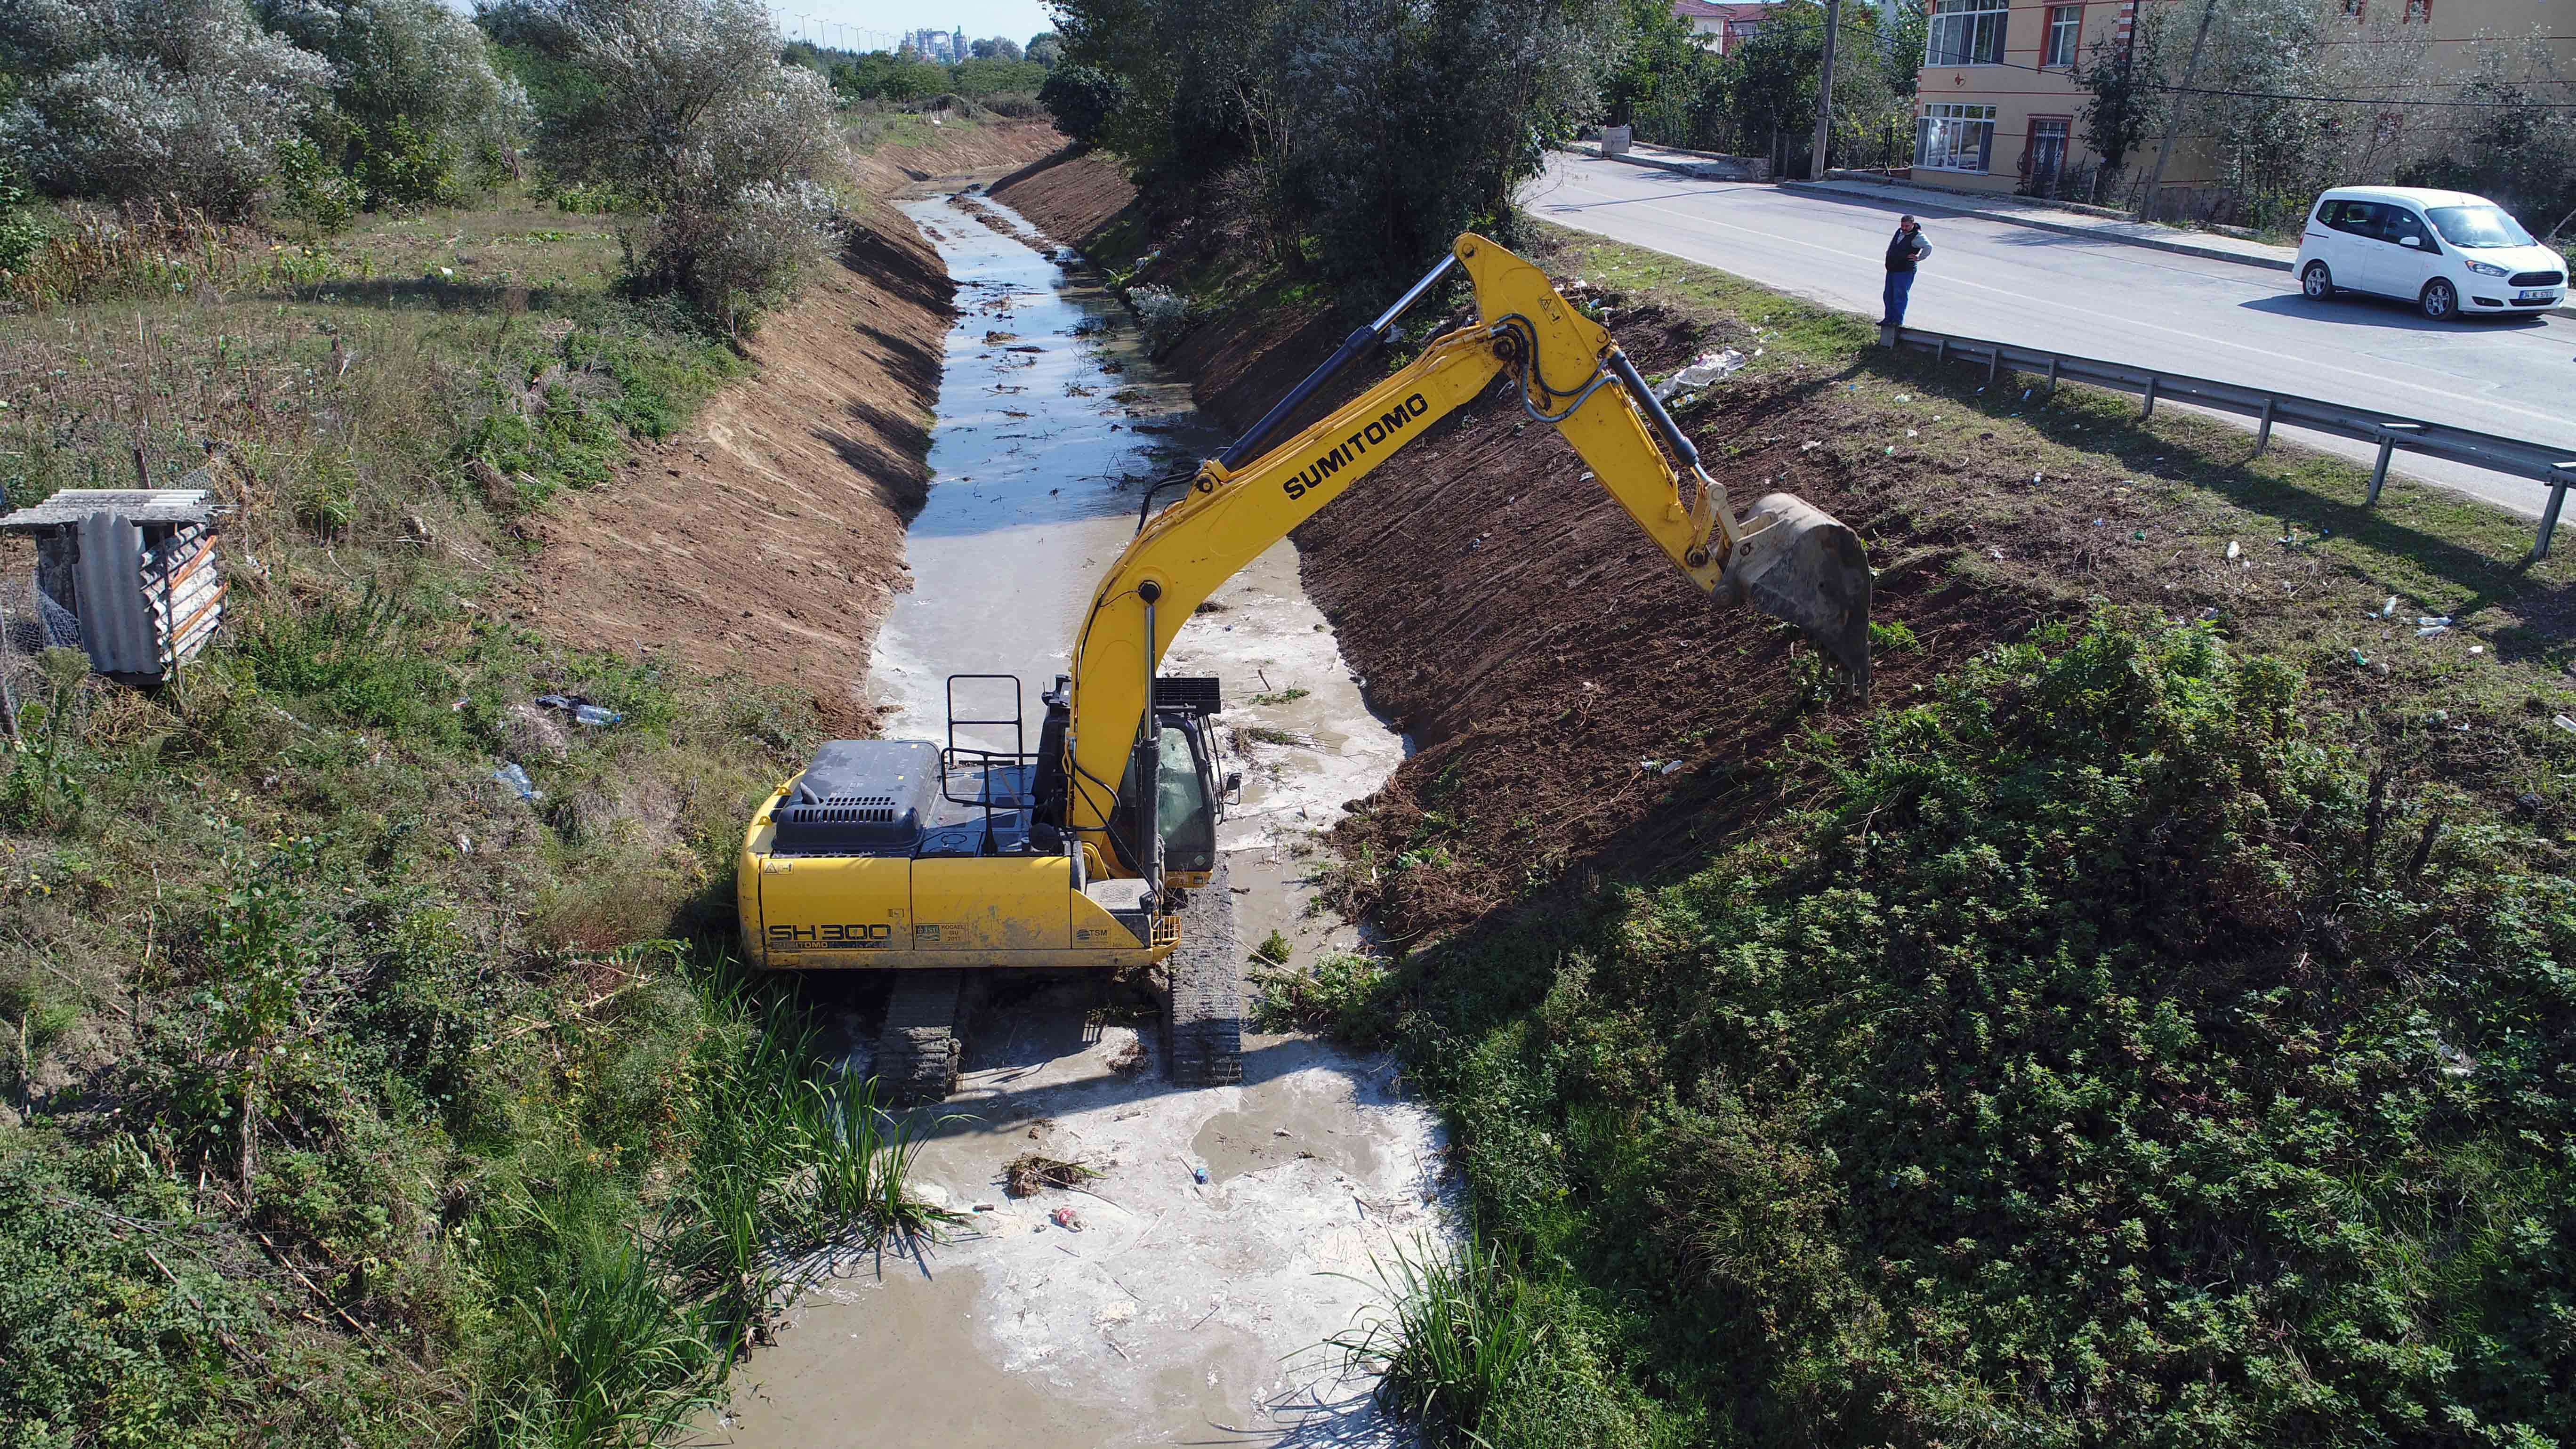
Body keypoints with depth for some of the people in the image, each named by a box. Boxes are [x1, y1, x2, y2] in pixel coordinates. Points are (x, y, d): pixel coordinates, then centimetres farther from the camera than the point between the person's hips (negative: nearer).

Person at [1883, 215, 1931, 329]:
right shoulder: (1899, 232, 12)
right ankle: (1889, 319, 21)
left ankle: (1898, 321, 1)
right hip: (1891, 269, 8)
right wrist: (1889, 254, 22)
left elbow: (1928, 247, -26)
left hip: (1905, 271, -8)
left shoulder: (1917, 236, -13)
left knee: (1900, 296, -6)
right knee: (1889, 296, 12)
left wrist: (1919, 258, -19)